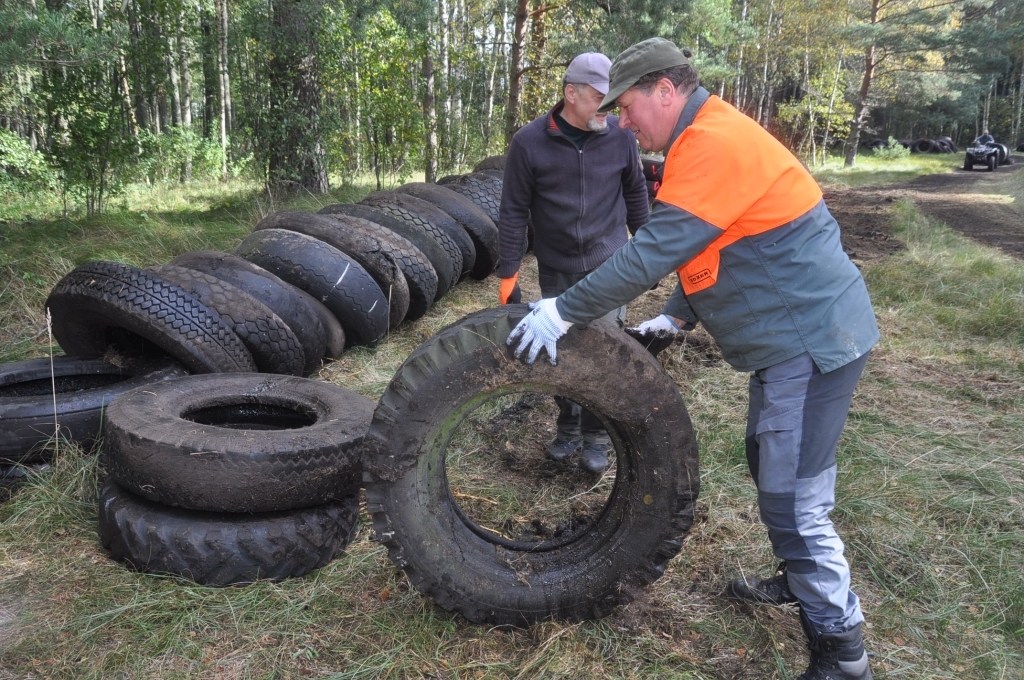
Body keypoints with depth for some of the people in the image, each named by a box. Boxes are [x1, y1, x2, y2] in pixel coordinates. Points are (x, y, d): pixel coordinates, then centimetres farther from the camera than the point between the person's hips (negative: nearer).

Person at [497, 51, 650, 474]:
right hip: (556, 268, 0)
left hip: (607, 263, 0)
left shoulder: (620, 137, -7)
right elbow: (514, 212, -6)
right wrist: (509, 272, -7)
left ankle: (597, 437, 16)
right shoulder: (529, 142, -11)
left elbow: (635, 193, 8)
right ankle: (568, 428, 29)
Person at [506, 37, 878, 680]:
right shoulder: (709, 138, 13)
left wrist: (563, 311, -18)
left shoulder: (714, 144, -21)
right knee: (769, 465, 23)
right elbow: (703, 248, 19)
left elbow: (652, 252, -26)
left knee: (793, 499, -3)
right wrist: (676, 317, 11)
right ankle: (801, 580, 42)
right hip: (792, 336, 11)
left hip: (810, 341, -11)